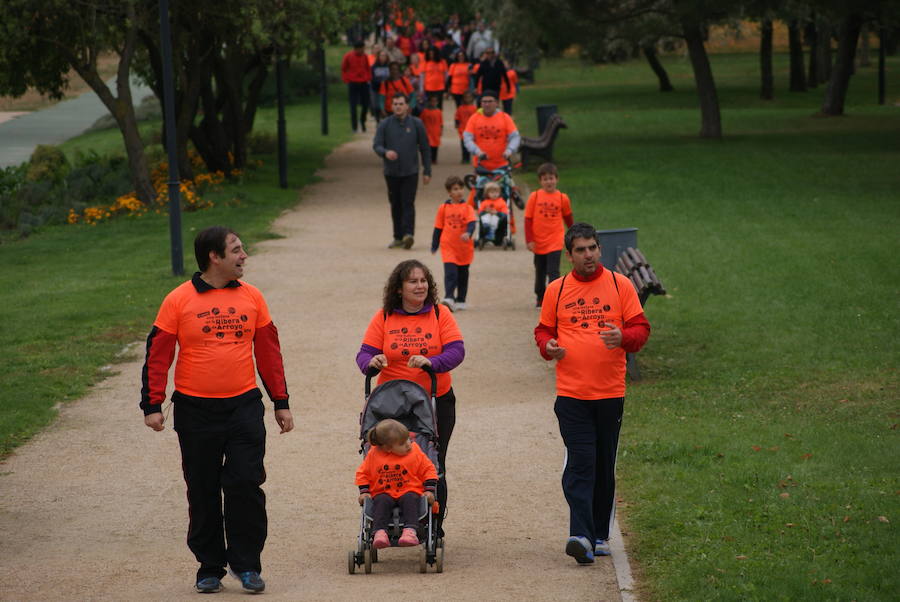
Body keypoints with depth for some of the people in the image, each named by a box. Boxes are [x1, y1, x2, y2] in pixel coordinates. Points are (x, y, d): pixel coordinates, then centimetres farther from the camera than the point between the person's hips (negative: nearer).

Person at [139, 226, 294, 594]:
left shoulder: (251, 297, 6)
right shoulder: (178, 301, -3)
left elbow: (268, 351, 12)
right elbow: (158, 354, -1)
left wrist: (281, 403, 12)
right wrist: (152, 405, -6)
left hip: (244, 406, 2)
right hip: (195, 409, -1)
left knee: (246, 486, -4)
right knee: (203, 493, 6)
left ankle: (247, 564, 8)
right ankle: (209, 567, 17)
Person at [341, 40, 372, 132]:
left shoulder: (364, 56, 3)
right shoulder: (348, 56, -7)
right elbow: (343, 69, 3)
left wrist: (368, 78, 4)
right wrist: (346, 80, -3)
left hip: (364, 83, 3)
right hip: (353, 84, -3)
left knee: (365, 105, 4)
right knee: (353, 106, -3)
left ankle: (362, 121, 30)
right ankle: (355, 127, 4)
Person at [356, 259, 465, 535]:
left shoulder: (440, 315, 3)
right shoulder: (384, 317, 4)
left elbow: (456, 351, -8)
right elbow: (364, 354, 0)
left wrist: (431, 362, -27)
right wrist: (371, 362, -24)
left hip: (437, 401, 0)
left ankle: (434, 526, 11)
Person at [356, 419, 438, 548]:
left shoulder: (415, 452, 1)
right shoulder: (373, 455, 1)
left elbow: (428, 470, 8)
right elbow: (363, 473, 13)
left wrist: (429, 490, -4)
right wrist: (364, 492, 0)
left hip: (409, 491, 0)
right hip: (383, 493, 0)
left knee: (410, 500, -33)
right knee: (381, 502, -32)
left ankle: (410, 531, -48)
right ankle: (380, 532, -44)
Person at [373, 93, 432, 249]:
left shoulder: (416, 124, 3)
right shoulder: (384, 124, 5)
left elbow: (425, 148, 7)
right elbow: (376, 145, -1)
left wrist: (427, 171, 3)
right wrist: (385, 152, -24)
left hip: (410, 172, -2)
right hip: (391, 172, 2)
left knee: (408, 203, -13)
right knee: (395, 205, 8)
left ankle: (408, 233, -22)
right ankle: (398, 237, 14)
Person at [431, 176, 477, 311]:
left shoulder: (467, 208, -2)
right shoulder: (443, 208, 0)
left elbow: (472, 222, -18)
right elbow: (438, 228, 8)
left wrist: (468, 233, -39)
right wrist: (434, 246, 11)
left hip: (464, 247, 1)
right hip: (448, 247, -1)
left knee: (463, 275, 13)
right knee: (450, 273, -17)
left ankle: (461, 301, 27)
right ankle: (449, 299, -24)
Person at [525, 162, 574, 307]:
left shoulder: (562, 198, -2)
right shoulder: (534, 197, -4)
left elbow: (568, 217, 13)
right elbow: (528, 220, -2)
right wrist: (529, 240, -7)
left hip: (555, 242, -2)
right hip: (538, 242, 2)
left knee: (553, 272, -12)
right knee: (540, 272, 17)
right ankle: (540, 298, 35)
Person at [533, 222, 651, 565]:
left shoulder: (620, 285, 4)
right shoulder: (556, 290, 7)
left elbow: (640, 328, 4)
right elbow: (543, 330, 15)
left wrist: (623, 337, -18)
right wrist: (548, 346, -8)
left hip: (610, 392, 1)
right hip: (571, 394, -1)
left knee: (604, 467, 9)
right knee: (580, 463, -12)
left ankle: (600, 534, 21)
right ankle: (581, 535, -19)